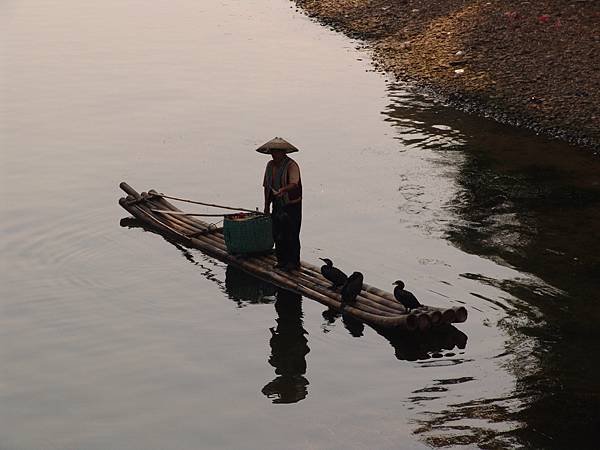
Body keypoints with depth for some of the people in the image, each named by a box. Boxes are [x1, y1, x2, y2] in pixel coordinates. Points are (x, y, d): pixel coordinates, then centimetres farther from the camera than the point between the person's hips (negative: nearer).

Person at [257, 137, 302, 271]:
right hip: (277, 205, 7)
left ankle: (293, 262, 5)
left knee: (291, 235, -4)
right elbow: (266, 186, 16)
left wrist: (283, 190, -48)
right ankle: (282, 260, 21)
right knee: (277, 234, 9)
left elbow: (294, 184, -29)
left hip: (292, 205, -7)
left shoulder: (292, 165, -15)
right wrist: (267, 205, 15)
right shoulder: (270, 165, 9)